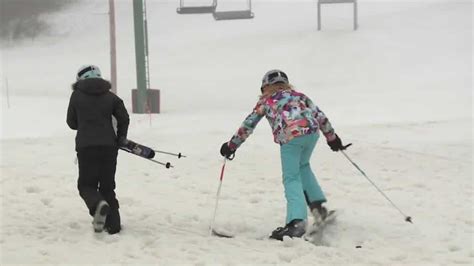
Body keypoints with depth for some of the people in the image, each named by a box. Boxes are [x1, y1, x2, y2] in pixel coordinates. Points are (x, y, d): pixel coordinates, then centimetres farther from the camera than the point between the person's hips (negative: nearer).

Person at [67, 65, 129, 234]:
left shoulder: (77, 95, 3)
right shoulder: (110, 96, 7)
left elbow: (72, 123, 10)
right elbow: (124, 118, 4)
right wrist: (121, 138, 19)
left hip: (86, 146, -2)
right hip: (108, 146, 2)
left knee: (86, 184, 7)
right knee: (107, 185, 12)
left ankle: (98, 205, -25)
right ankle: (113, 223, 5)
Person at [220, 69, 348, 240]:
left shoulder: (265, 101, 24)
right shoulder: (298, 95, 31)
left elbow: (248, 125, 23)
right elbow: (319, 115, 26)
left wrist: (231, 145, 31)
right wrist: (331, 137, 34)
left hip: (289, 137, -4)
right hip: (312, 131, 4)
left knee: (292, 179, -1)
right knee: (303, 167, 29)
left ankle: (297, 221, -18)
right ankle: (317, 203, 18)